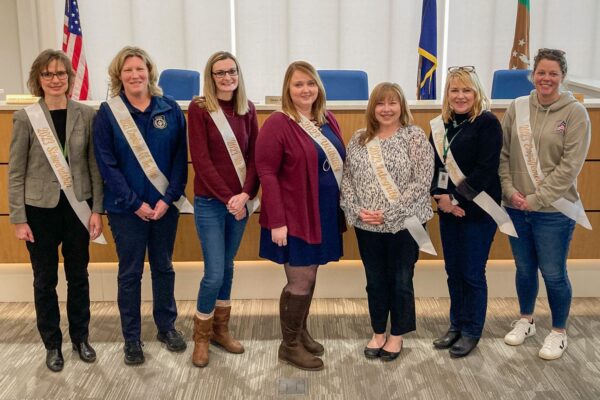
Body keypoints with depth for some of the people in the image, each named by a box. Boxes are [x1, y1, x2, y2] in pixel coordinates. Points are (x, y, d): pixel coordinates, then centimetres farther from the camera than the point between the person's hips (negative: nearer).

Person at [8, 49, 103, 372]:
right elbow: (15, 172, -3)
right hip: (41, 209, -1)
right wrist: (18, 219, -6)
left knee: (78, 275, 13)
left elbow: (95, 165, 1)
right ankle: (52, 344, 27)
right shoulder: (26, 118, -6)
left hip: (77, 208, 1)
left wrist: (97, 210, -3)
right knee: (45, 279, 10)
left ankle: (81, 337, 31)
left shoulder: (86, 115, -3)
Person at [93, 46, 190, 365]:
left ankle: (166, 326, 32)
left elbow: (180, 158, -1)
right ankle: (131, 338, 22)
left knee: (163, 266, 15)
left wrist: (168, 198, -11)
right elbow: (106, 164, -8)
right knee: (130, 272, 8)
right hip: (126, 208, -2)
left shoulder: (170, 109, -1)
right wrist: (135, 203, -13)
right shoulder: (108, 113, -5)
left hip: (165, 204, 2)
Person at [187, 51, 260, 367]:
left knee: (227, 267, 14)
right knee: (214, 272, -4)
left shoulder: (247, 109, 5)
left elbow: (255, 155, 2)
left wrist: (245, 194, -12)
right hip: (210, 202, -4)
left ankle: (220, 329, 30)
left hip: (240, 200, 4)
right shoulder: (199, 108, -8)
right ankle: (201, 337, 16)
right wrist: (227, 197, -14)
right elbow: (201, 160, -12)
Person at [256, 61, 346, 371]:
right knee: (300, 282, 1)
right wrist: (277, 221, -20)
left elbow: (339, 163, 15)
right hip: (294, 217, -7)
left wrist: (343, 207, 11)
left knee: (309, 277, 18)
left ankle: (301, 332, 37)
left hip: (324, 214, 7)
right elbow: (266, 172, -17)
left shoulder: (328, 121, 8)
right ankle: (290, 345, 20)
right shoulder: (278, 123, -14)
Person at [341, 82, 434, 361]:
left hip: (404, 225, -3)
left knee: (401, 281, 9)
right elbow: (347, 179, 6)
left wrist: (388, 212, -18)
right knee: (375, 281, 14)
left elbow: (421, 182, -13)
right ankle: (378, 333, 31)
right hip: (366, 226, 4)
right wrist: (357, 211, -9)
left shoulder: (415, 136, -7)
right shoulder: (359, 139, 6)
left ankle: (396, 336, 26)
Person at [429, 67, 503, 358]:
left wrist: (457, 198, -17)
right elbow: (432, 164, 4)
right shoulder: (440, 125, 8)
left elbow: (486, 169, -17)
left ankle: (472, 331, 19)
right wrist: (441, 196, -11)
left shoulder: (487, 123, -10)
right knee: (453, 271, 14)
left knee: (473, 274, 3)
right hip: (448, 210, 5)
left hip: (477, 210, -5)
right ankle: (456, 325, 29)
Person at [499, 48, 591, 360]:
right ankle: (526, 320, 39)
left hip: (554, 210, -3)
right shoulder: (517, 108, 2)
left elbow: (570, 166, -13)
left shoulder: (575, 113, -8)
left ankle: (558, 332, 27)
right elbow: (503, 155, 4)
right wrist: (510, 191, -9)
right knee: (524, 269, 17)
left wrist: (536, 199, -15)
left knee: (553, 274, 5)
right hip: (516, 208, 3)